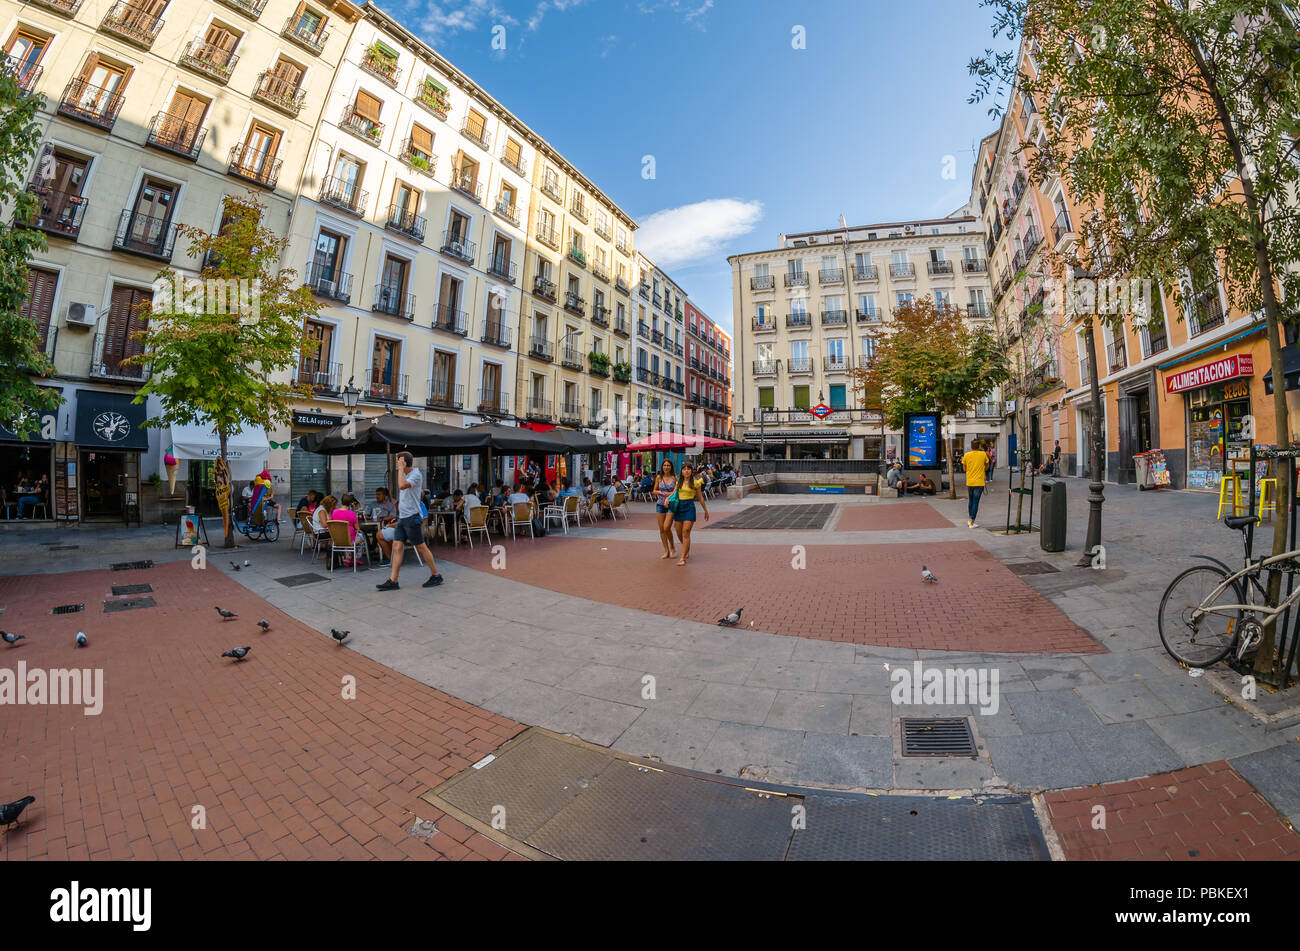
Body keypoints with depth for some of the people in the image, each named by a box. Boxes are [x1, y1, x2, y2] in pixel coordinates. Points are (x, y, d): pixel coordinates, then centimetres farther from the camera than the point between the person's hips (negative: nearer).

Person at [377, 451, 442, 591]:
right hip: (402, 517, 9)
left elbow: (402, 485, -31)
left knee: (422, 547, -1)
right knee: (397, 547, 5)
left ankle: (436, 576, 11)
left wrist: (401, 468, -22)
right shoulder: (406, 474, 15)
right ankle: (392, 581, 8)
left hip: (412, 517, -9)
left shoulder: (416, 474, -14)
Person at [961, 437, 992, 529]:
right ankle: (971, 523, -2)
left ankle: (970, 520, 23)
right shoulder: (983, 454, -3)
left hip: (969, 482, 2)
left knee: (971, 501, 18)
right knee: (975, 502, 0)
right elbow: (986, 468, 7)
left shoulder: (966, 455, -1)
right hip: (979, 482, -2)